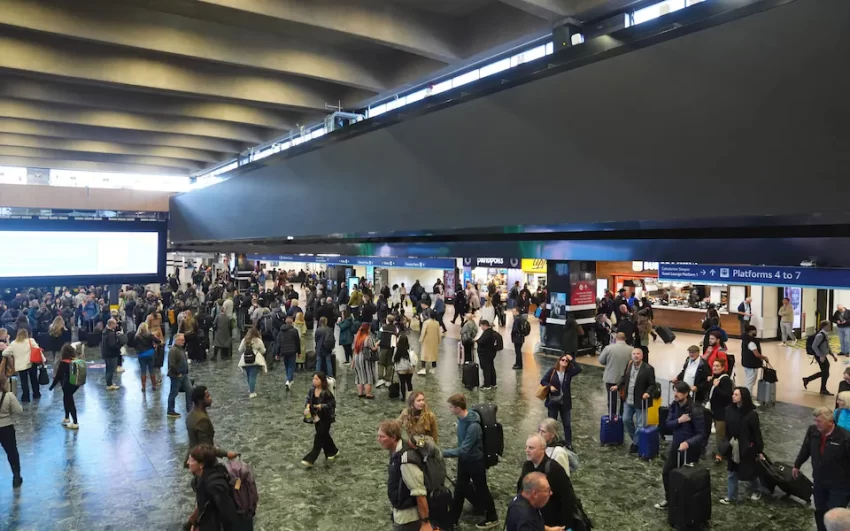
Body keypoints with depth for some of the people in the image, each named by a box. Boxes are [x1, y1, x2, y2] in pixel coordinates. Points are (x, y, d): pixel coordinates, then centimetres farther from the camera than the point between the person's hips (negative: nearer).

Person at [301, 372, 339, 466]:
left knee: (319, 437, -5)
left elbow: (332, 403, -16)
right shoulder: (312, 390, -2)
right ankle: (333, 452, 39)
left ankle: (310, 459, -3)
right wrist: (307, 406, -13)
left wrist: (322, 406, -28)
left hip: (326, 418, -7)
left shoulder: (326, 393, -21)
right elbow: (308, 400, 8)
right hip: (316, 417, 7)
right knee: (324, 435, 19)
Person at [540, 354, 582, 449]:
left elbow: (579, 369, -19)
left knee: (567, 424, 9)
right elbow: (543, 381, -4)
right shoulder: (552, 371, -7)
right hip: (553, 402, -1)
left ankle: (568, 443, 22)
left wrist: (572, 360, -16)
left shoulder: (569, 372, -2)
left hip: (565, 403, 2)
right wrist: (550, 386, -21)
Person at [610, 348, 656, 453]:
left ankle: (636, 443, 22)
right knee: (626, 420, 16)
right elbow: (624, 377, 15)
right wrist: (618, 386, 4)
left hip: (640, 401, -6)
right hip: (628, 400, 6)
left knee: (639, 424, 5)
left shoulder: (648, 368, -16)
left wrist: (648, 393, -29)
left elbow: (652, 384, -13)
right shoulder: (629, 365, 0)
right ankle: (635, 438, 37)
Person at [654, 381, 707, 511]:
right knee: (666, 472, 15)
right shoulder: (674, 405, -5)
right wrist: (679, 420, -23)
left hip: (691, 447, -7)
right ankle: (669, 499, 33)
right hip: (676, 444, 7)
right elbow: (668, 424, -4)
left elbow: (701, 434, -22)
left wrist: (688, 443, -35)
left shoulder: (695, 410, -24)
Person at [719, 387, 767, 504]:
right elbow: (727, 429, 2)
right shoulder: (729, 410, -7)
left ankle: (757, 490, 43)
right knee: (731, 473, 11)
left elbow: (757, 432, -12)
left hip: (747, 448, -4)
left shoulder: (751, 413, -18)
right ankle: (731, 497, 24)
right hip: (733, 447, 4)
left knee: (749, 472, 15)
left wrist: (760, 451, -9)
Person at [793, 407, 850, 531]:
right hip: (819, 481, 5)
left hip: (840, 485, -5)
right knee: (820, 512, 17)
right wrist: (797, 465, 20)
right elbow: (805, 449, 9)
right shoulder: (812, 431, -8)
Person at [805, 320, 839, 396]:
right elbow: (814, 346, -25)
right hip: (820, 356, -9)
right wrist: (821, 356, -25)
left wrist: (833, 355, 15)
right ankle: (823, 389, 20)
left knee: (824, 372, 17)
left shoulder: (825, 334, 8)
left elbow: (827, 346, 18)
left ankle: (807, 379, 26)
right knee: (825, 373, 3)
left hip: (823, 356, 9)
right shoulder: (820, 335, -22)